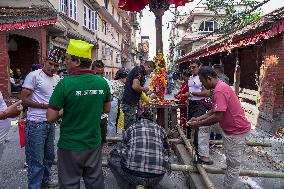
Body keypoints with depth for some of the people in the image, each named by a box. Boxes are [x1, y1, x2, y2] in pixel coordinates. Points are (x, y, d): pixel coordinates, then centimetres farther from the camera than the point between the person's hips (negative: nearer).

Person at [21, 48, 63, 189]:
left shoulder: (57, 79, 10)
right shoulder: (34, 75, -11)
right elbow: (24, 99, -13)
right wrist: (45, 106, -17)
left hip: (50, 123, 7)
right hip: (36, 124, -7)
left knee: (49, 156, 19)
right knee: (36, 160, 2)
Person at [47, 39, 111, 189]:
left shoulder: (65, 83, -19)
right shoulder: (102, 82, -6)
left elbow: (50, 117, -15)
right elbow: (106, 109, 8)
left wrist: (64, 111, 3)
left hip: (70, 147, -4)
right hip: (94, 144, 4)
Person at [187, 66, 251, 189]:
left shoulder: (219, 91, -25)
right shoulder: (220, 86, 9)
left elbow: (217, 117, -28)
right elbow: (215, 111, 15)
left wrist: (198, 124, -17)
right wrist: (198, 118, 7)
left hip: (236, 130, -10)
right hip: (231, 128, 10)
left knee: (233, 164, 3)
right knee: (231, 161, 19)